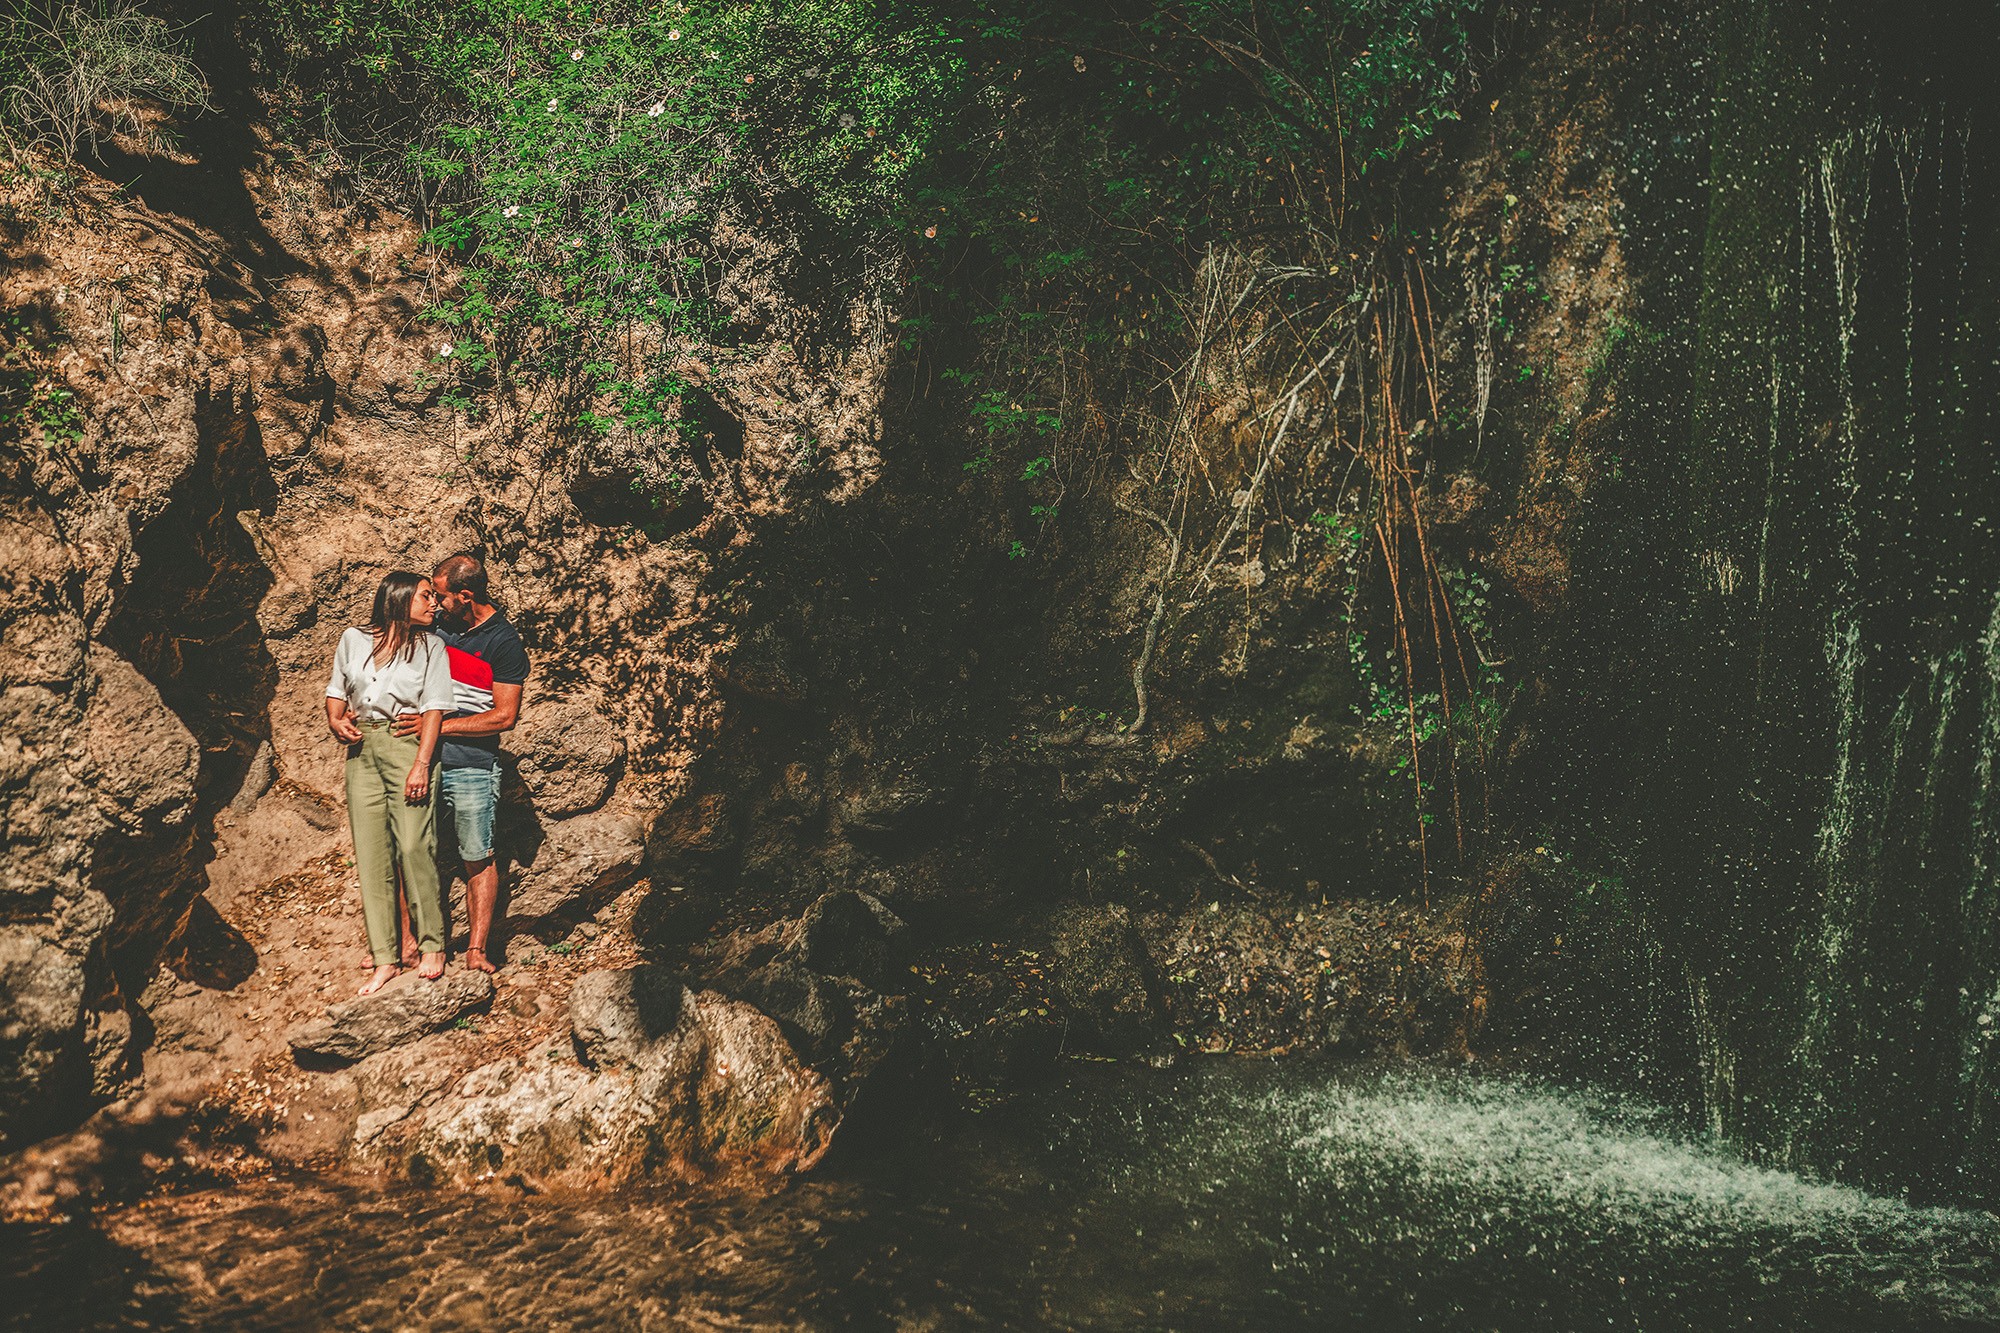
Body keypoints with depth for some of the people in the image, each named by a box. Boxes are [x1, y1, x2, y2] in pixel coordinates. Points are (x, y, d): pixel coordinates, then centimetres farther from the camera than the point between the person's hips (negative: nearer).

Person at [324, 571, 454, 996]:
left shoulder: (430, 646, 5)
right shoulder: (353, 641, 12)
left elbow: (434, 708, -3)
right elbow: (336, 690, 21)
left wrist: (421, 765, -13)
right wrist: (335, 721, -1)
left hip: (407, 746, -3)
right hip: (362, 750, 3)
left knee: (413, 846, -13)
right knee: (370, 854, 1)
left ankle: (432, 946, 1)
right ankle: (384, 958, 5)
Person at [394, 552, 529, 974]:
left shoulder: (504, 643, -8)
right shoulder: (435, 624, 8)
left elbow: (504, 716, -10)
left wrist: (438, 726, -13)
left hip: (472, 765, -5)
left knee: (478, 859, 0)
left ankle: (476, 951, 6)